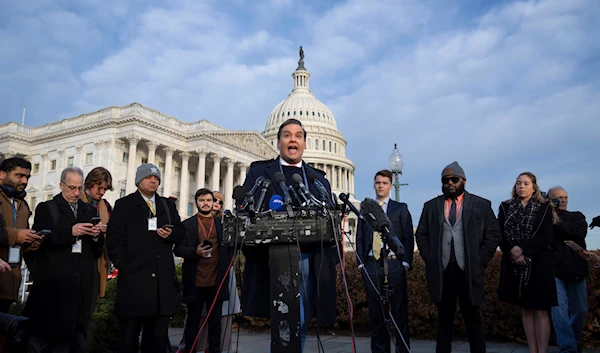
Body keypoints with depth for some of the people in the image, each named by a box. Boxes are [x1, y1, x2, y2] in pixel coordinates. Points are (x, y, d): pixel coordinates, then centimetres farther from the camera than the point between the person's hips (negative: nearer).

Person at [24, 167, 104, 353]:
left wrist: (96, 237, -7)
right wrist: (70, 232, -19)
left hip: (79, 286, 3)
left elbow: (97, 250, 14)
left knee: (67, 337, 7)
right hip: (52, 283, -3)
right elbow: (39, 241, -9)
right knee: (41, 336, 1)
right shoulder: (46, 208, 5)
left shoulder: (88, 212, 16)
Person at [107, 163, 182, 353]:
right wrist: (125, 266, -10)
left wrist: (171, 234, -4)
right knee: (129, 335, 4)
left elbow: (179, 232, 18)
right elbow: (114, 241, -1)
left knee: (158, 336, 8)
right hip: (134, 277, -3)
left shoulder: (168, 205, 17)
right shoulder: (124, 205, 5)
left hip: (163, 279, 4)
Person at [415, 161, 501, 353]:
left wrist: (479, 261, -5)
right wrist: (430, 260, 0)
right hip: (440, 271, 2)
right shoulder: (431, 206, 10)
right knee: (444, 318, 8)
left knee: (472, 317, 7)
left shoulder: (482, 205, 5)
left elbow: (493, 235, 3)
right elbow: (421, 235, 11)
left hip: (469, 271, -1)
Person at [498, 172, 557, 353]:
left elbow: (546, 236, -7)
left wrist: (523, 249, -18)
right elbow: (500, 235, 2)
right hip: (514, 265, 2)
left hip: (538, 264, -2)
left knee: (540, 311, -2)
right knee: (525, 311, 8)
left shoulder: (544, 208, 4)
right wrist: (513, 253, -14)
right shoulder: (505, 207, 9)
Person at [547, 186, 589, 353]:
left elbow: (580, 231, -8)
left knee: (580, 310, 10)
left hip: (576, 270, 4)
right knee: (559, 309, -10)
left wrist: (557, 223, -10)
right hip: (555, 271, -3)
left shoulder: (577, 217, 13)